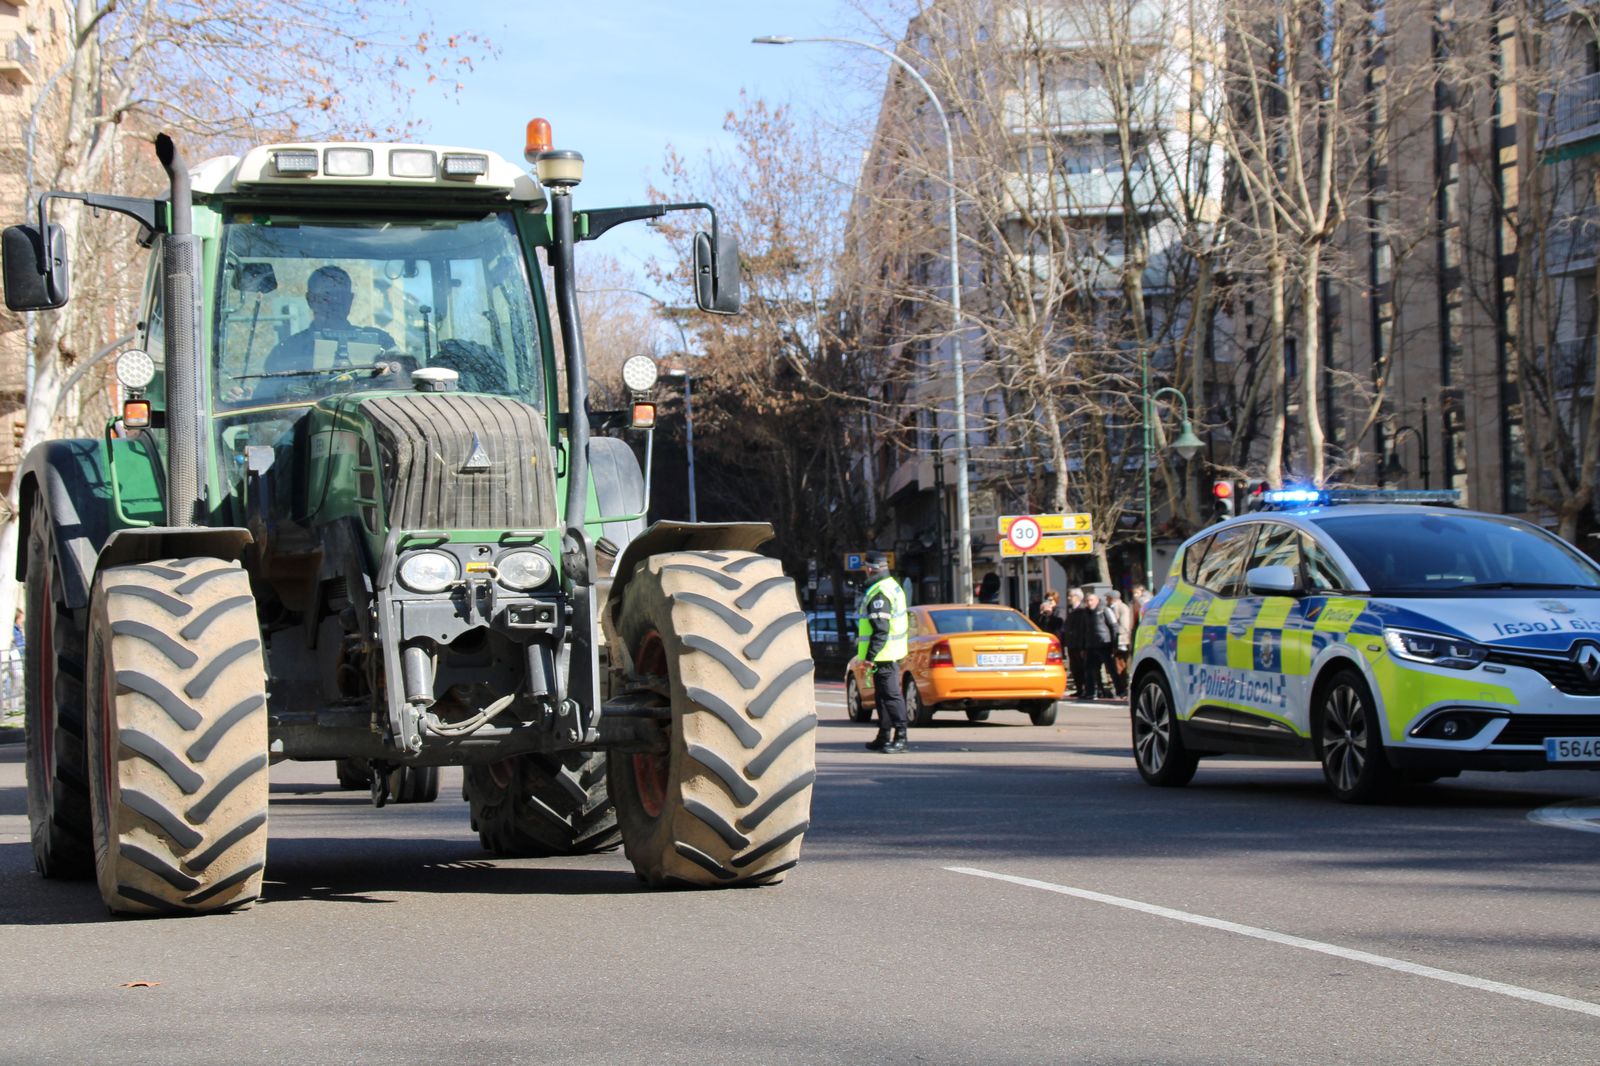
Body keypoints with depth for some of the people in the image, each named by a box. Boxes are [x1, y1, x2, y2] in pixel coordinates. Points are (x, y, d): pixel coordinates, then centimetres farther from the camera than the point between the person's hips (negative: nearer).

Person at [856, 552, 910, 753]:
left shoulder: (879, 593, -18)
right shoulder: (892, 586, 16)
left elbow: (880, 630, -23)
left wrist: (870, 655, -21)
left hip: (884, 654, -11)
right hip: (891, 652, 11)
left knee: (891, 695, -9)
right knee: (883, 696, 16)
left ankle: (900, 738, -9)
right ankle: (884, 737, 22)